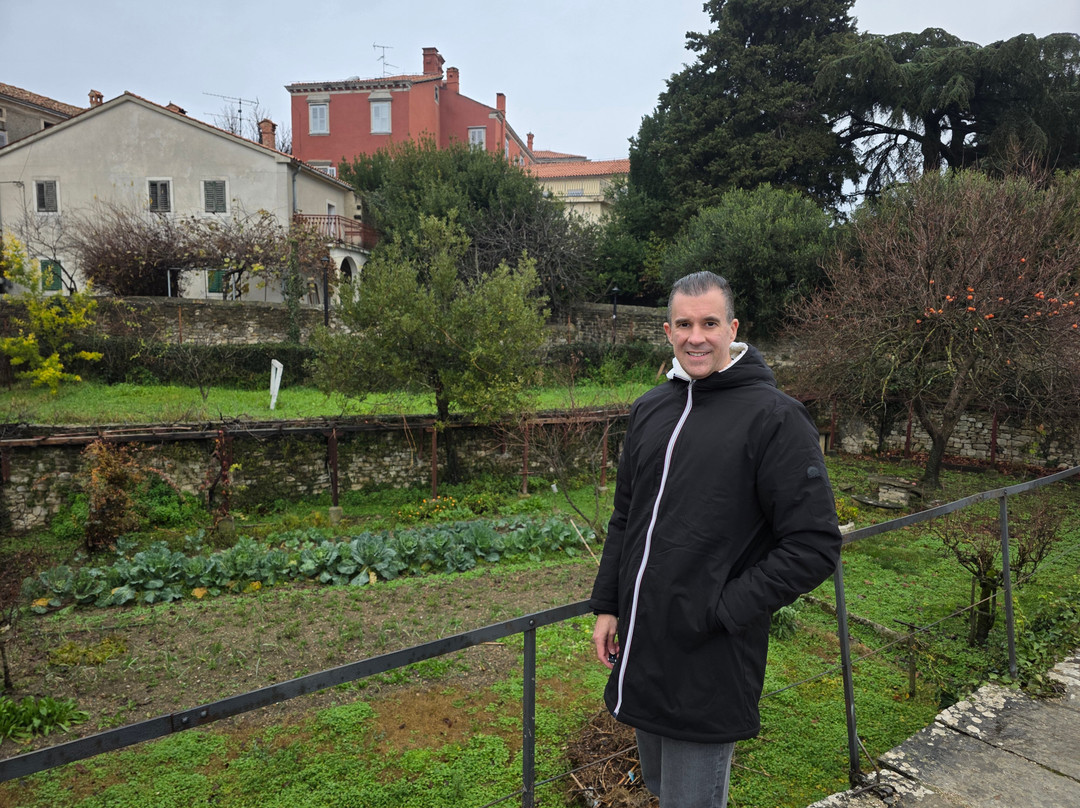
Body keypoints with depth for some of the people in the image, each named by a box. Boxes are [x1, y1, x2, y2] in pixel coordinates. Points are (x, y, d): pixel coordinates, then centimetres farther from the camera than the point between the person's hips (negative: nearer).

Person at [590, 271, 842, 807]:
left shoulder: (775, 417, -13)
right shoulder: (649, 409, 7)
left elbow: (815, 545, -15)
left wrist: (724, 610, -18)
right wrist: (606, 604, 10)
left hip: (709, 668, -6)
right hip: (639, 650, 6)